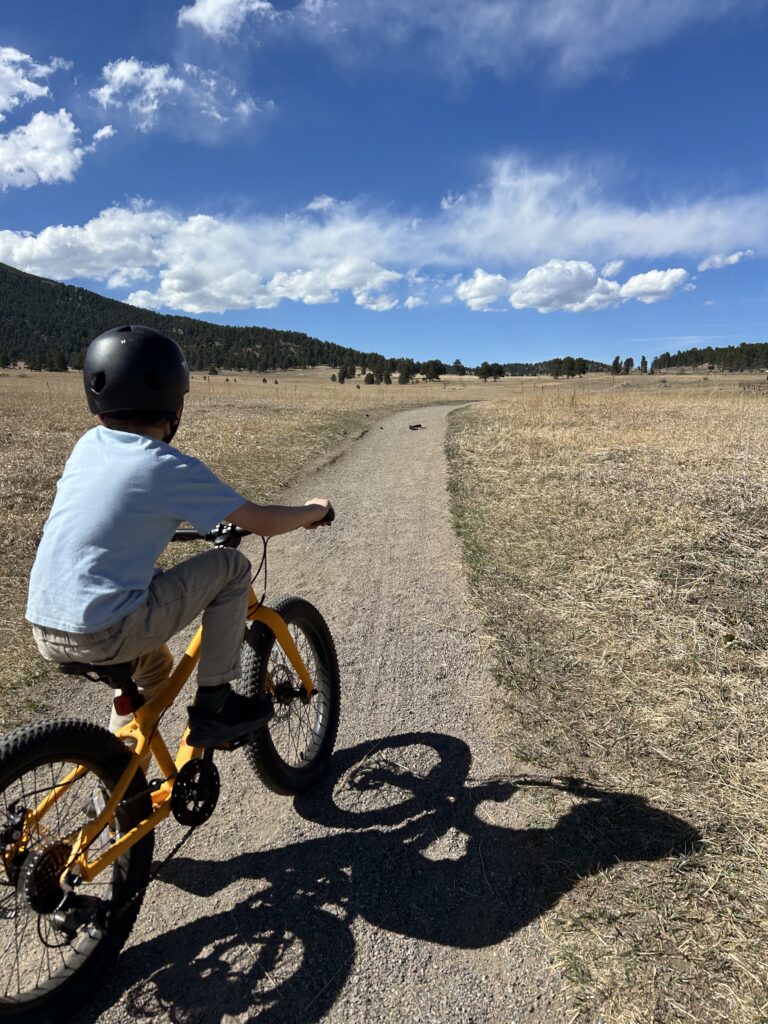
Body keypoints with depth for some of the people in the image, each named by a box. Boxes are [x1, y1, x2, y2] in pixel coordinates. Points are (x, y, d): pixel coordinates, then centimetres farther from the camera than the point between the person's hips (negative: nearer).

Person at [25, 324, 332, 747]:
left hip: (45, 631, 8)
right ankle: (213, 703, 9)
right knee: (231, 565, 3)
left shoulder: (88, 444, 8)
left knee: (154, 664, 33)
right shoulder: (170, 468, -11)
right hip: (102, 633, -8)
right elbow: (261, 522, -6)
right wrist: (314, 509, 12)